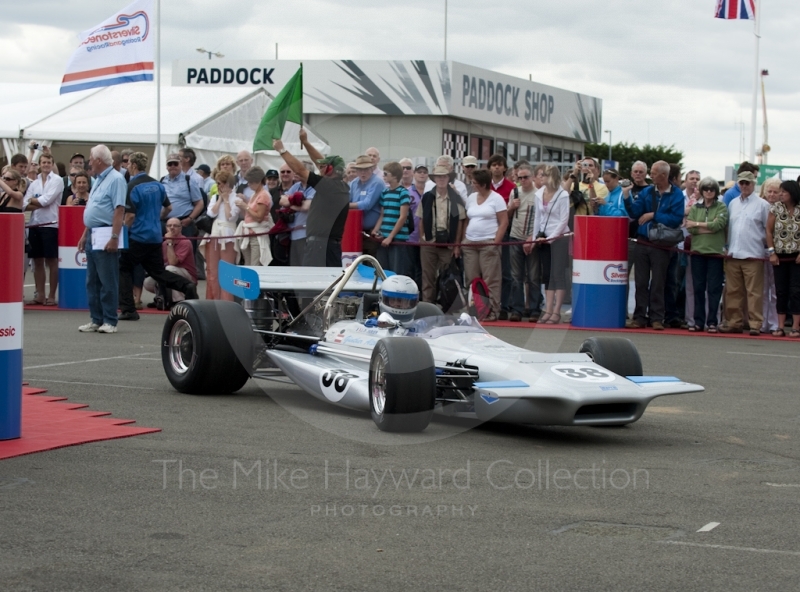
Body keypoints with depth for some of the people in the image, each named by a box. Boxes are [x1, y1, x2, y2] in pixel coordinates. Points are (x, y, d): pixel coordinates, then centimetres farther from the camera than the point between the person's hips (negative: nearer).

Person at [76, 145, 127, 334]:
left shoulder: (115, 179, -11)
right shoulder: (99, 180, 18)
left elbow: (119, 211, -18)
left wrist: (114, 238, -23)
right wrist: (85, 235, 21)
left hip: (106, 236, -10)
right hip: (93, 236, 10)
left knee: (108, 282, -4)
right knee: (92, 281, 11)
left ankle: (110, 321, 0)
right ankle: (96, 320, 16)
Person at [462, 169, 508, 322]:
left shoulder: (496, 198, -2)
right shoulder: (471, 198, 16)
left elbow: (504, 222, -5)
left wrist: (496, 242, -13)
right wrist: (463, 239, 10)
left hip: (488, 243, -6)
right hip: (470, 243, 6)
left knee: (490, 280, -6)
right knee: (471, 279, 4)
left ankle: (492, 311, -3)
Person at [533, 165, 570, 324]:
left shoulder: (563, 195, -9)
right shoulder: (539, 194, 7)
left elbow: (564, 220, -11)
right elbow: (537, 217, 13)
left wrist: (550, 238, -13)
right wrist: (535, 236, 6)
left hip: (559, 238, -6)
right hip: (543, 238, 6)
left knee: (558, 275, -5)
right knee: (547, 275, 8)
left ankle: (556, 312, -5)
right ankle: (548, 310, 10)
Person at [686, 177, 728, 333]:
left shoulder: (721, 207, 6)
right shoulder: (695, 208, 11)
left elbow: (718, 225, -11)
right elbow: (689, 228, -2)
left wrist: (697, 224, -5)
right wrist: (710, 227, -9)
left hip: (715, 251, -2)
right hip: (697, 251, 2)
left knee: (714, 288, -2)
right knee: (698, 288, 4)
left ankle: (712, 322, 1)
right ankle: (698, 321, 8)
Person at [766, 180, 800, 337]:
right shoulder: (776, 208, 2)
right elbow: (769, 231, 4)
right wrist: (772, 252, -2)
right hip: (780, 256, 2)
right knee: (781, 291, 5)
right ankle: (780, 326, 8)